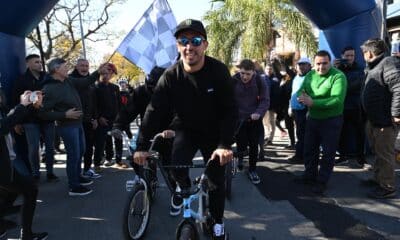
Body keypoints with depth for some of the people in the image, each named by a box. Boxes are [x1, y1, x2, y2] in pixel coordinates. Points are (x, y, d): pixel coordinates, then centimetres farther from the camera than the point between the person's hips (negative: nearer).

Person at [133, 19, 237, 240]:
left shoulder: (218, 71, -20)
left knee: (216, 179, 5)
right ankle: (183, 188, 16)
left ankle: (217, 221, 31)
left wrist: (225, 144, -31)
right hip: (185, 129, 1)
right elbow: (154, 110, -17)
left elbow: (230, 110, -20)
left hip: (213, 132, 0)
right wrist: (142, 145, -23)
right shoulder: (171, 76, -16)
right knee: (177, 165, -22)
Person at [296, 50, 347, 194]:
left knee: (328, 153, 6)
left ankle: (322, 181, 21)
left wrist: (313, 102, -35)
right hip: (312, 119, 6)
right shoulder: (310, 75, 1)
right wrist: (302, 96, -28)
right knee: (309, 149, 17)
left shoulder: (338, 76, -20)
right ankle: (310, 175, 36)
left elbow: (337, 100, -31)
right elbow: (301, 90, -2)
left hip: (331, 121, -6)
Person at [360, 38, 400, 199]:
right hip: (373, 119, 10)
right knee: (377, 151, 21)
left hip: (385, 120, -10)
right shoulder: (373, 67, 15)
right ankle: (378, 179, 36)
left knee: (384, 154, 0)